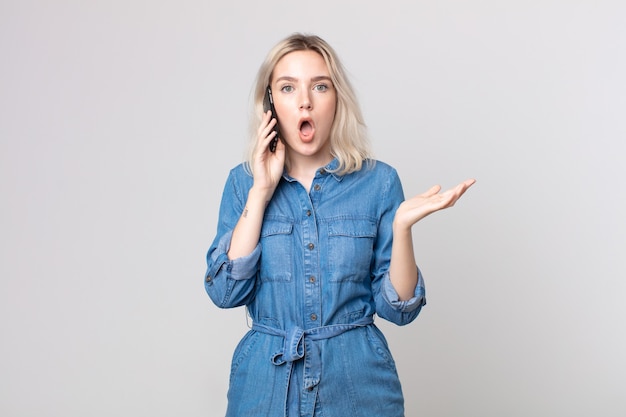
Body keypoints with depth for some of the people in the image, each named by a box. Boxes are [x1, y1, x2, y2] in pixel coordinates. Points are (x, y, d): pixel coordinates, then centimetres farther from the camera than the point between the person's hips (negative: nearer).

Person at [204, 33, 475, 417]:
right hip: (265, 383, 1)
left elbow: (398, 308, -6)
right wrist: (261, 192, -15)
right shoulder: (244, 180, -2)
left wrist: (403, 225, -21)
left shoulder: (378, 181, -6)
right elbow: (225, 292, -12)